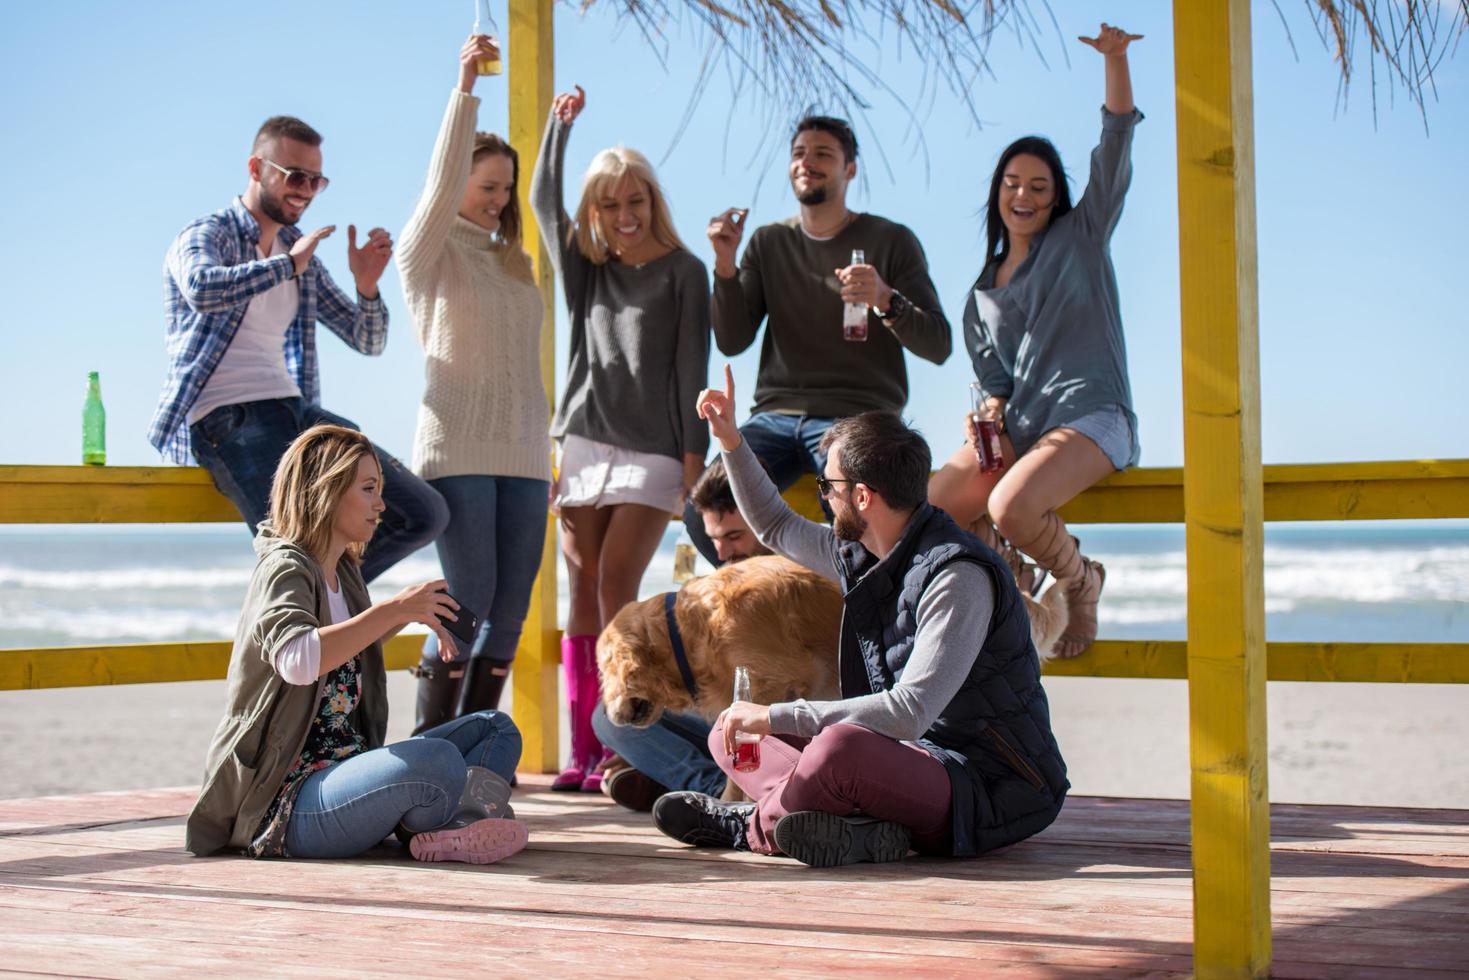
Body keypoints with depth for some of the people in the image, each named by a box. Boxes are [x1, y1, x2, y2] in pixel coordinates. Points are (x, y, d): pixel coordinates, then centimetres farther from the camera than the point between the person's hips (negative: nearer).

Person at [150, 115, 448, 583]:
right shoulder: (205, 235, 1)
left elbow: (368, 341, 21)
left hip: (294, 411, 7)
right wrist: (287, 265, -16)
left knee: (425, 513, -6)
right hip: (226, 420, -7)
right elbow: (202, 290, -25)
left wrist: (367, 286, 1)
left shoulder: (302, 257, 21)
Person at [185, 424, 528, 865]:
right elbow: (296, 659, -34)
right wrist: (394, 610, -29)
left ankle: (448, 832, -16)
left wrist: (407, 614, 23)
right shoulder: (284, 569, -11)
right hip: (289, 801, -10)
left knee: (495, 728, 10)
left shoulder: (343, 573, 16)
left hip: (347, 769, 10)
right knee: (436, 760, -35)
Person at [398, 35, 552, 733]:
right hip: (457, 450, -6)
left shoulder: (510, 262, 21)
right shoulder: (429, 251, 1)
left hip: (521, 455, 6)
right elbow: (443, 185, -12)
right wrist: (464, 87, -17)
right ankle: (427, 749, -6)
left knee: (511, 609, 1)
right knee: (468, 600, -12)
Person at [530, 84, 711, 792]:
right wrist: (560, 122, 9)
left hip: (652, 453, -4)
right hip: (586, 444, 4)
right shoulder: (585, 269, 17)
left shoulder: (682, 273, 4)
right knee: (583, 593, -1)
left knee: (616, 588, -15)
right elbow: (543, 199, 11)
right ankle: (582, 752, 0)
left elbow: (691, 367, -1)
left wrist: (693, 454, -7)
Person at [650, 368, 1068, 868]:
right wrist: (730, 440, 22)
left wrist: (775, 716, -26)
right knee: (730, 734, 2)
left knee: (840, 747, -38)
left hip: (987, 793, -9)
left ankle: (754, 825, -8)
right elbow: (777, 527, 30)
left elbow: (910, 710, -29)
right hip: (911, 761, 9)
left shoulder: (958, 576, -20)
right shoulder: (860, 554, 8)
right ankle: (852, 825, -22)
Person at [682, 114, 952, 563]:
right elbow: (732, 341, 8)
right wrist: (725, 265, -6)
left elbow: (938, 346, -1)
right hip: (776, 414, 4)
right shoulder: (768, 243, 16)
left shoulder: (891, 241, 5)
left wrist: (886, 301, -21)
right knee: (701, 515, -21)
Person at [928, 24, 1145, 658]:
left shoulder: (1080, 237, 9)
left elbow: (1115, 144, -3)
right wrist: (992, 413, -5)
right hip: (1018, 423, 5)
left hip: (1090, 416, -5)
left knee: (1010, 507, -33)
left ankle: (1081, 583, -3)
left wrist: (1114, 59, -15)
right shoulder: (985, 287, 21)